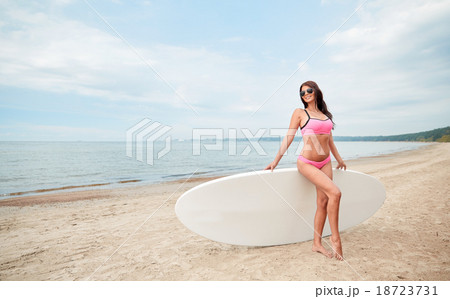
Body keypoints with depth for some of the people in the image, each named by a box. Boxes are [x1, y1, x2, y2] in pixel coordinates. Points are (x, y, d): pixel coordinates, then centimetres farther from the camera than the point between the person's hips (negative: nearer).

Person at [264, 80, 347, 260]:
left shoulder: (325, 114, 15)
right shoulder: (300, 113, -1)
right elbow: (288, 138, -3)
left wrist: (339, 159, 29)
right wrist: (275, 161, -7)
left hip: (325, 163, 6)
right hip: (307, 163, -6)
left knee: (323, 202, 3)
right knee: (335, 193, -19)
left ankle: (317, 243, 13)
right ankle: (335, 237, -2)